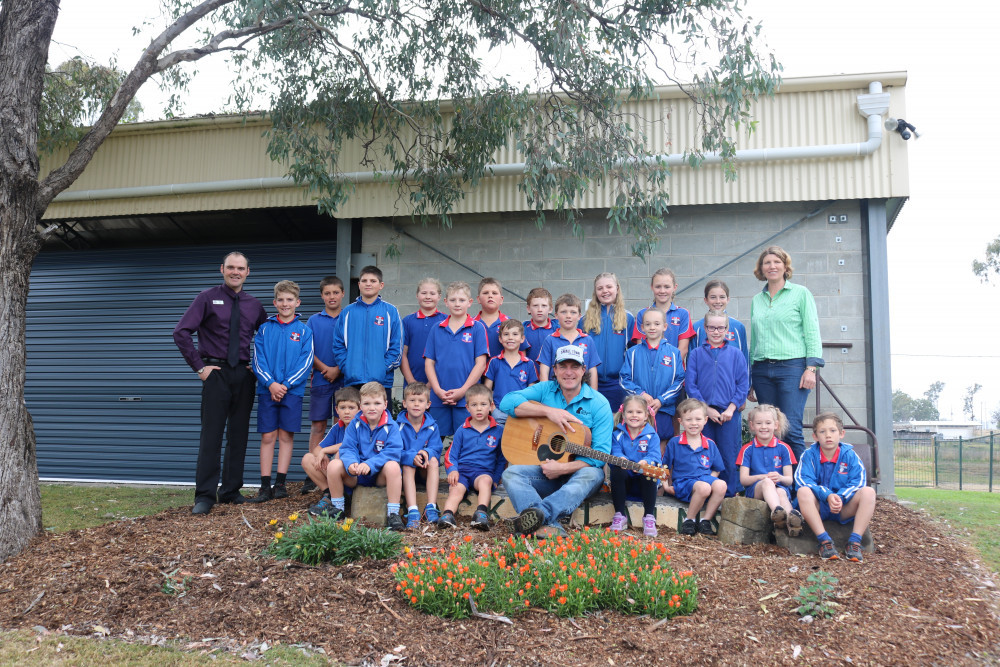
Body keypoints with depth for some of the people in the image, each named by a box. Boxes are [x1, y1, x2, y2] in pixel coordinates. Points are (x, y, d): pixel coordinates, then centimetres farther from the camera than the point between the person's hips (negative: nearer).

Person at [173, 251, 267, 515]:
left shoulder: (254, 305, 11)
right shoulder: (208, 298, 0)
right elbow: (181, 332, -6)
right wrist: (199, 366, -9)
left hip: (244, 375, 4)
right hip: (216, 373, -4)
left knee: (239, 434, 7)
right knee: (211, 434, -5)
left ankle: (231, 491, 17)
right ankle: (205, 496, 0)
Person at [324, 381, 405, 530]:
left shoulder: (391, 426, -6)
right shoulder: (355, 424, 2)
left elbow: (393, 452, -18)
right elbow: (347, 448, -6)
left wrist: (370, 464, -32)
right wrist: (351, 463, -29)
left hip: (380, 475, -3)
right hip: (355, 476, 3)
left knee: (393, 466, -33)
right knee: (334, 465, -21)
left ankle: (393, 513, -24)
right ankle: (338, 508, 0)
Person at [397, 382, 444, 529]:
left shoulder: (432, 426, 0)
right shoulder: (399, 425, -7)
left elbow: (436, 449, -5)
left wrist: (426, 452, -30)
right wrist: (411, 457, -34)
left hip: (426, 469, 2)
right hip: (406, 467, -2)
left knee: (433, 460, -28)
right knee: (408, 465, -33)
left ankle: (431, 507, -36)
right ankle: (412, 511, -48)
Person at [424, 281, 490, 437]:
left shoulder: (477, 328, 1)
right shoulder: (436, 329, 10)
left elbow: (481, 363, -4)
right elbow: (429, 362, 7)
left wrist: (463, 390, -10)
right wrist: (438, 390, -6)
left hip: (467, 398, -3)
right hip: (438, 399, 3)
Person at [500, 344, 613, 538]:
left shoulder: (599, 404, -3)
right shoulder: (545, 390, 5)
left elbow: (600, 453, -11)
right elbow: (507, 402, -12)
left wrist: (562, 468, -23)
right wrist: (548, 410, -21)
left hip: (577, 470, -2)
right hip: (544, 468, 2)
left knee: (592, 475, -35)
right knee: (511, 473, -25)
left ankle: (539, 514, -54)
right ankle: (549, 525, -47)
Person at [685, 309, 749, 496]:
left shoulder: (736, 354, 8)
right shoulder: (696, 354, 7)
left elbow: (743, 385, 4)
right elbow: (690, 384, 1)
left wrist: (731, 408, -7)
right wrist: (707, 409, -7)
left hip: (729, 414, 0)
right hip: (703, 413, 0)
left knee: (730, 457, 2)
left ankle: (731, 494, 13)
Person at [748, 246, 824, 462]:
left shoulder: (801, 293, 5)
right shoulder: (756, 300, 17)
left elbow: (812, 332, 0)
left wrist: (811, 368, -10)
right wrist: (749, 379, 15)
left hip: (792, 366, -4)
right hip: (762, 369, 4)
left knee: (791, 429, -11)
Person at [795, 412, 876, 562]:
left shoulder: (850, 455, 1)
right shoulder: (809, 455, -2)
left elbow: (858, 481, -8)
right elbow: (803, 480, -14)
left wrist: (841, 497, -25)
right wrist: (827, 495, -28)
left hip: (844, 508, 1)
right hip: (818, 508, -1)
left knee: (868, 492, -24)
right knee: (803, 491, -32)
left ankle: (854, 542, -24)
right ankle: (824, 541, -30)